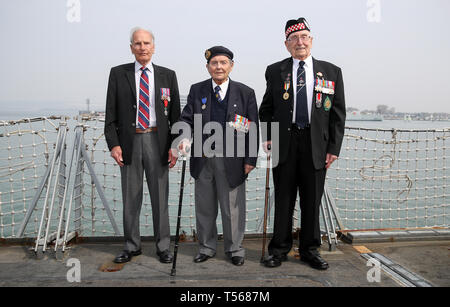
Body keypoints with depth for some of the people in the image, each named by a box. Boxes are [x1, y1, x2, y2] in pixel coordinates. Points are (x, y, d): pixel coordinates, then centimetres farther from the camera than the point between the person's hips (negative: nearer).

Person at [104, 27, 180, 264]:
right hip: (130, 141, 1)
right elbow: (111, 113, 3)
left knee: (160, 197, 6)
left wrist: (174, 145, -3)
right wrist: (113, 143, -7)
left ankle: (163, 246, 20)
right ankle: (132, 246, 24)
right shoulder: (118, 74, 6)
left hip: (158, 141, 0)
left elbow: (175, 114, 6)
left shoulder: (168, 75, 7)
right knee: (130, 198, 9)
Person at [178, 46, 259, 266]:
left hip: (231, 160, -2)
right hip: (203, 159, 2)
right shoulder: (197, 90, 6)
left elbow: (253, 129, 0)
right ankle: (206, 247, 32)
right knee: (204, 207, 14)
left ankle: (234, 249, 27)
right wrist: (185, 137, -17)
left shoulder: (246, 93, 1)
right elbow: (187, 118, 5)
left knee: (233, 208, 7)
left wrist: (250, 159, -5)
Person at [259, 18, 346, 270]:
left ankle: (310, 249, 25)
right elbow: (266, 109, 11)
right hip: (284, 143, 0)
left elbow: (338, 114, 5)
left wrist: (334, 148, -2)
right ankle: (280, 249, 20)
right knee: (283, 200, 6)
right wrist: (267, 137, -3)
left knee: (312, 200, 9)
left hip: (316, 145, 1)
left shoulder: (332, 72, 7)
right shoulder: (275, 71, 7)